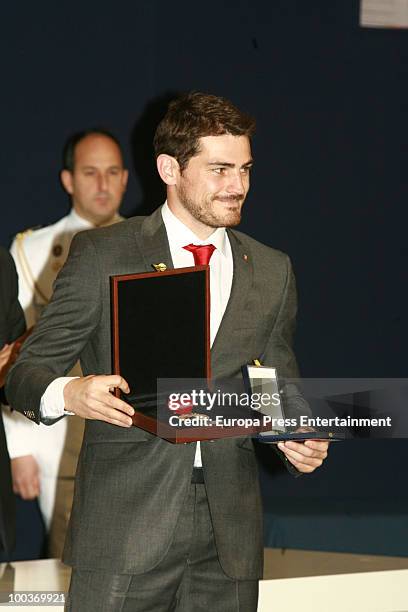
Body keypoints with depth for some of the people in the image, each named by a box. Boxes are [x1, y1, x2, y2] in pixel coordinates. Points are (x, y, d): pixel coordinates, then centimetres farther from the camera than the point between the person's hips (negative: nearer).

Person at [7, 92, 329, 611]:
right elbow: (27, 372, 0)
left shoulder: (272, 271, 14)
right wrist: (68, 393, -23)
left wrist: (301, 440, -3)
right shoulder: (102, 254, 1)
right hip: (124, 526, -3)